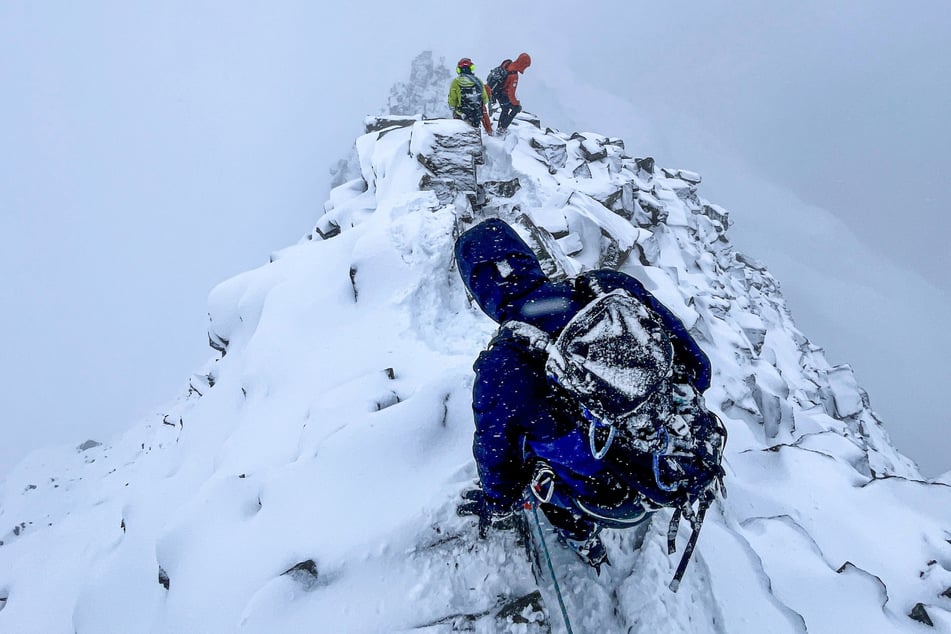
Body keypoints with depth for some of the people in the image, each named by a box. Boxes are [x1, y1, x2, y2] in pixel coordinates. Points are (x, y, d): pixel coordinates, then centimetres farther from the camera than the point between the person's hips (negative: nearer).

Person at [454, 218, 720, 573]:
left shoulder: (498, 369, -24)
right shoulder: (610, 288, -16)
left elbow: (496, 456, -6)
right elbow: (695, 366, -4)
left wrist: (497, 509, 16)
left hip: (615, 507, -3)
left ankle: (580, 537, 37)